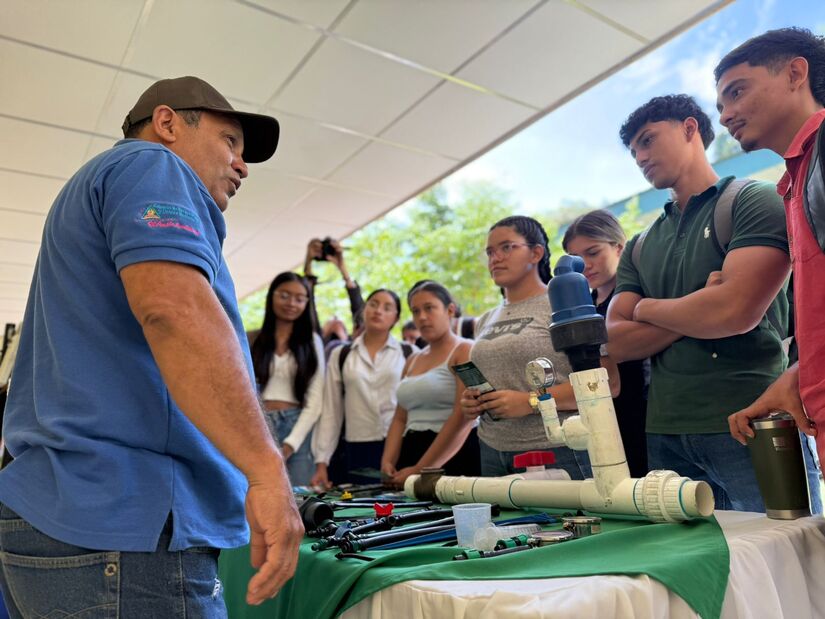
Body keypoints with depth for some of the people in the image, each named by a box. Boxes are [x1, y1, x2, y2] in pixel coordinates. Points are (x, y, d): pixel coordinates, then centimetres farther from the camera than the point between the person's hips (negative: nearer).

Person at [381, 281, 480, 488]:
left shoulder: (465, 351, -6)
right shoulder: (412, 361, 16)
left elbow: (463, 418, -16)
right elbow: (400, 419, 14)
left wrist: (421, 469, -17)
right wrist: (387, 461, -3)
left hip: (452, 458, -6)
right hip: (411, 455, 6)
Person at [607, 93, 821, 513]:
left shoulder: (754, 202, -1)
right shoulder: (639, 248, 14)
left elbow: (736, 312, -17)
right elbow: (617, 343, 3)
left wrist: (647, 308, 0)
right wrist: (701, 311, -10)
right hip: (666, 435, 5)